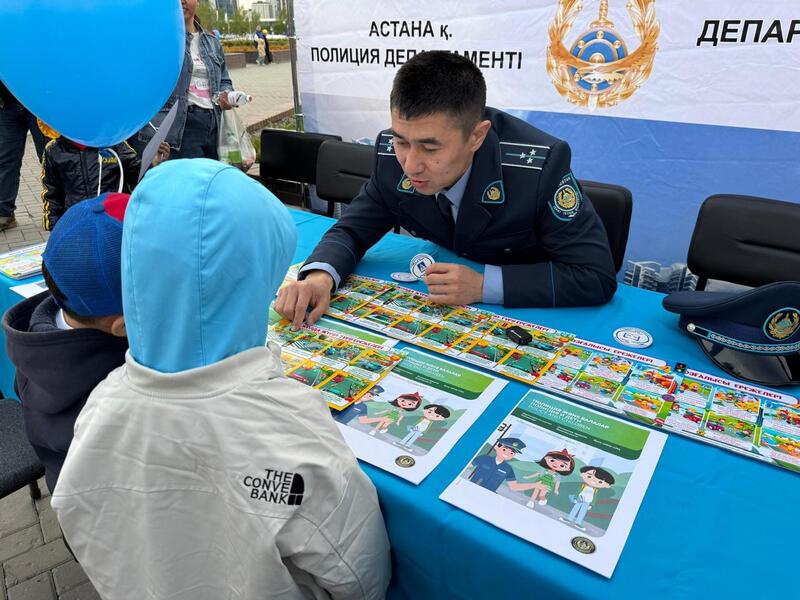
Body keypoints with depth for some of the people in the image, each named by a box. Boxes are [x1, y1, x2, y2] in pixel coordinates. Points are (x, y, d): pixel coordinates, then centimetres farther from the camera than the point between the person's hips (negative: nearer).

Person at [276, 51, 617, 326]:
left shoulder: (540, 165, -29)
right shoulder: (393, 156, -17)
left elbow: (597, 276, -24)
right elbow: (353, 230, -5)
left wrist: (484, 285, -31)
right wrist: (320, 276, -26)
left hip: (532, 314, -2)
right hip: (441, 311, 3)